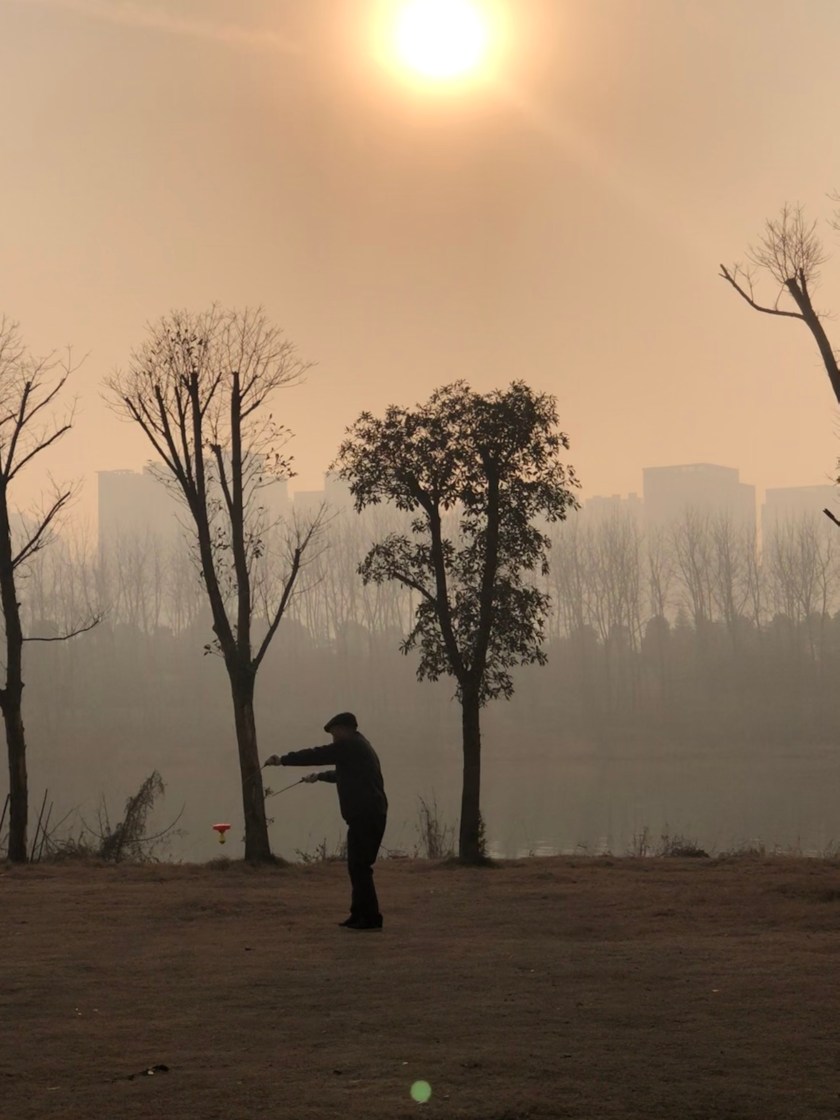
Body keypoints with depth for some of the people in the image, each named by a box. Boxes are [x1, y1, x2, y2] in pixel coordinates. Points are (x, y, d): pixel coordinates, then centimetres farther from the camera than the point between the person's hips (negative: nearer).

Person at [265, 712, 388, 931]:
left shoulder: (349, 746, -6)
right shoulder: (360, 747, 24)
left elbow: (316, 755, -7)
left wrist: (283, 760, 0)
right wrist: (320, 776, 56)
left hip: (364, 816, -10)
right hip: (372, 814, 10)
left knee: (359, 866, -9)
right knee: (359, 866, 13)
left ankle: (370, 918, -10)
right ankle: (360, 914, 16)